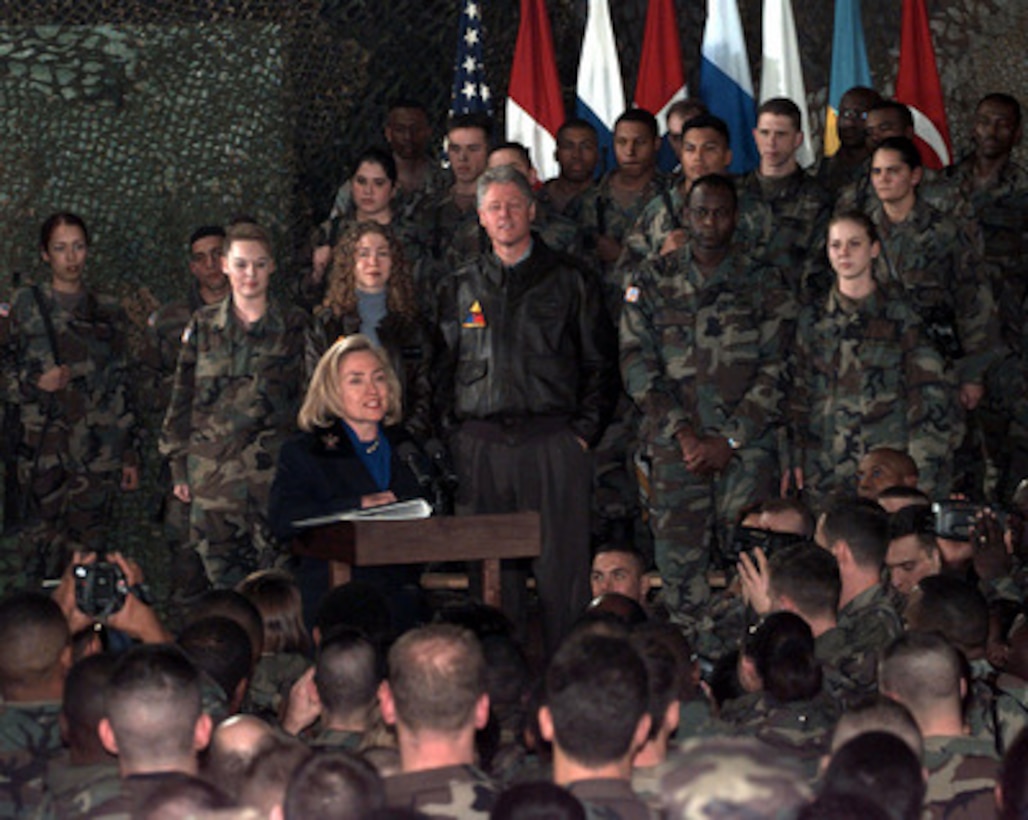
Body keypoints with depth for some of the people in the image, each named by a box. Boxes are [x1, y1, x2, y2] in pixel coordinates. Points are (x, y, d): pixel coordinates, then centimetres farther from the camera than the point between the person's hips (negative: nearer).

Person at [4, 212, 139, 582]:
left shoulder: (108, 312, 12)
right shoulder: (27, 305, 5)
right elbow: (6, 374, 6)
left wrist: (129, 454, 12)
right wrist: (36, 384, -15)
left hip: (100, 452, 2)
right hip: (45, 450, -2)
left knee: (89, 546, 1)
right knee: (41, 548, -7)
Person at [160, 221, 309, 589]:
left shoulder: (295, 325, 7)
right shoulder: (203, 326, 9)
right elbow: (182, 397, 12)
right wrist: (179, 466, 7)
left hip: (275, 470, -1)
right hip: (215, 470, 1)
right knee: (224, 574, 1)